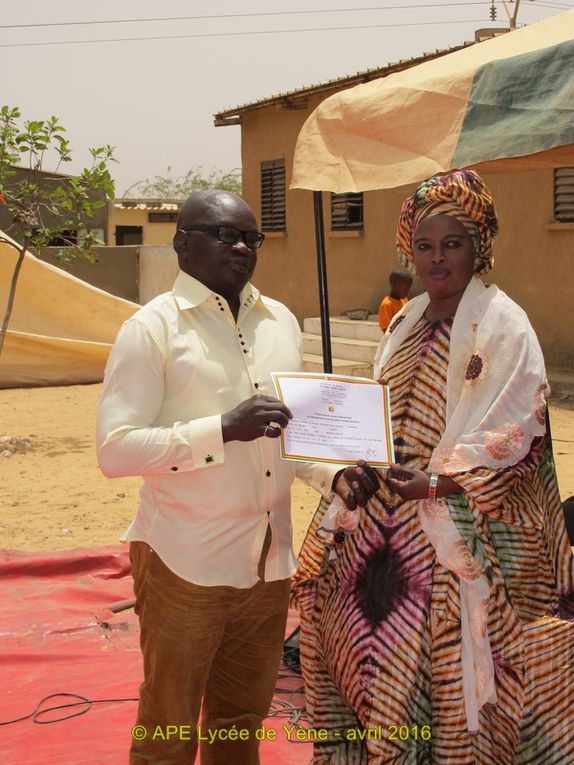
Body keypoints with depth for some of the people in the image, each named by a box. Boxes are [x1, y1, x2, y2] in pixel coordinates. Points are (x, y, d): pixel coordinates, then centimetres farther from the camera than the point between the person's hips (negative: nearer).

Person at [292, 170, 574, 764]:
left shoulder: (502, 324, -10)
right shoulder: (408, 322, 12)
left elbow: (515, 426, -17)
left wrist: (437, 480, -23)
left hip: (465, 524, -7)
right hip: (392, 514, 7)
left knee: (450, 656, -3)